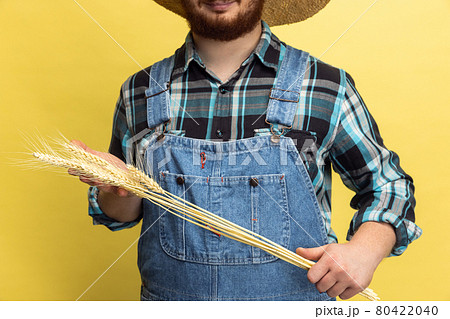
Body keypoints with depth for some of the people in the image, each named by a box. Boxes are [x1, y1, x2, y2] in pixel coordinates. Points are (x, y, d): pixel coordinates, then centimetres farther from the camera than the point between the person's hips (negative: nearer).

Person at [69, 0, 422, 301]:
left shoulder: (327, 90, -9)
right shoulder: (138, 94, -2)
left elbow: (388, 184, 2)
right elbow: (123, 213, 9)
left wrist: (365, 250, -16)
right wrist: (121, 191, -13)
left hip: (294, 305, -1)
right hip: (170, 303, 2)